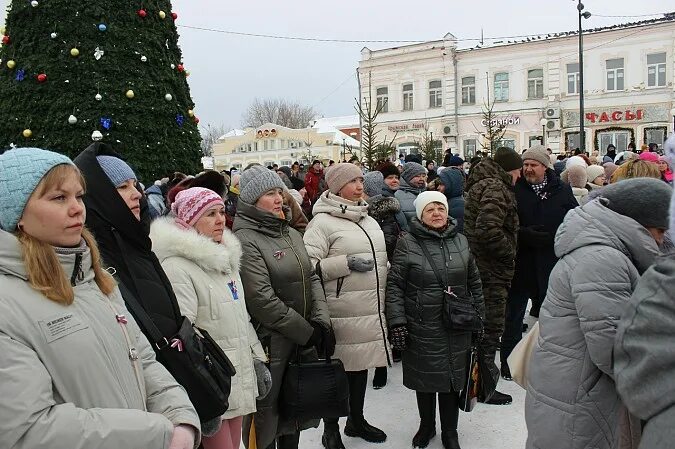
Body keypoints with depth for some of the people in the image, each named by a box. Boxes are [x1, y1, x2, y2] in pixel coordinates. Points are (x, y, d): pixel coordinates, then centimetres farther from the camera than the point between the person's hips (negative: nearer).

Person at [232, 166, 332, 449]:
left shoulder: (291, 233, 10)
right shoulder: (245, 240, -15)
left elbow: (311, 278, 10)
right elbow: (261, 300, -21)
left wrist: (321, 321, -5)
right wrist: (306, 331, -15)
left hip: (303, 341, 7)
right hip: (270, 345, -7)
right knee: (268, 413, 7)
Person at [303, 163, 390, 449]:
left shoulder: (369, 221, 15)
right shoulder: (322, 222, -10)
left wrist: (385, 301, 21)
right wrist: (346, 263, -20)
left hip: (371, 312, 7)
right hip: (342, 314, -7)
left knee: (361, 366, 19)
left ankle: (356, 420, 38)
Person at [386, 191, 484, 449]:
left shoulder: (461, 241, 5)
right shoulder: (408, 244, -8)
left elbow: (474, 282, 13)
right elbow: (395, 285, -8)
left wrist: (479, 317, 13)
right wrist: (397, 322, -14)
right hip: (422, 328, -3)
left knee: (453, 379, 13)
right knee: (425, 379, 13)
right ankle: (426, 426, 37)